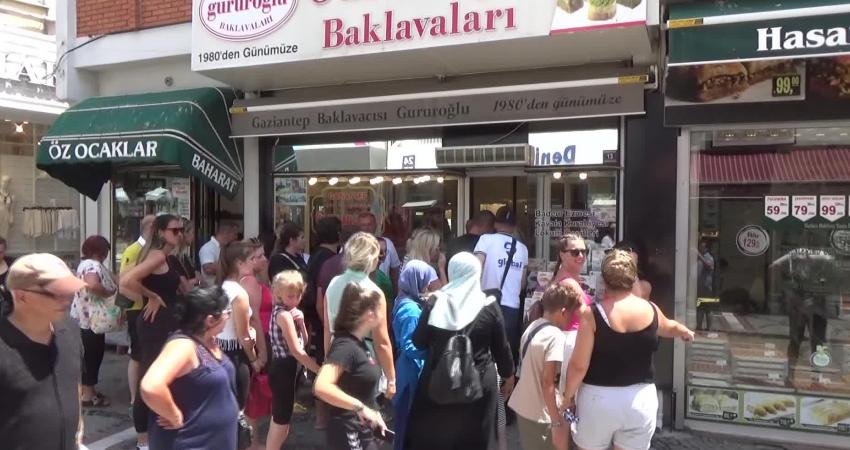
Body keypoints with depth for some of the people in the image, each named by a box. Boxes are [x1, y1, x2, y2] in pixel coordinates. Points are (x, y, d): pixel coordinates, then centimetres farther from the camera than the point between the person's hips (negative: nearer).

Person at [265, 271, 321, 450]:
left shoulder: (291, 312, 8)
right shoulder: (284, 315, -19)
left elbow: (304, 342, 8)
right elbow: (297, 351, -22)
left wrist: (301, 321, -9)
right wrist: (319, 370, -19)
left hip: (287, 368, 10)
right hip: (283, 370, -10)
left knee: (280, 419, 20)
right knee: (281, 422, 0)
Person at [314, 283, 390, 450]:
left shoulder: (360, 343, 5)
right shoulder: (345, 345, -23)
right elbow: (321, 387, -36)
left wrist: (374, 414, 8)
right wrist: (359, 407, -31)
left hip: (365, 431, 9)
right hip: (349, 434, -9)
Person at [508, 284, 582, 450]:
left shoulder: (532, 327, 5)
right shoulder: (556, 336, -19)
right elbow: (547, 382, -22)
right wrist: (557, 422, -17)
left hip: (522, 406, 8)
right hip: (540, 414, -8)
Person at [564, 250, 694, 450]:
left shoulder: (593, 313, -14)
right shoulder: (650, 310, -1)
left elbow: (579, 365, -14)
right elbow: (670, 327, 24)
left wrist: (569, 394, 3)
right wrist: (686, 332, 47)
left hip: (599, 397, -3)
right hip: (641, 397, 3)